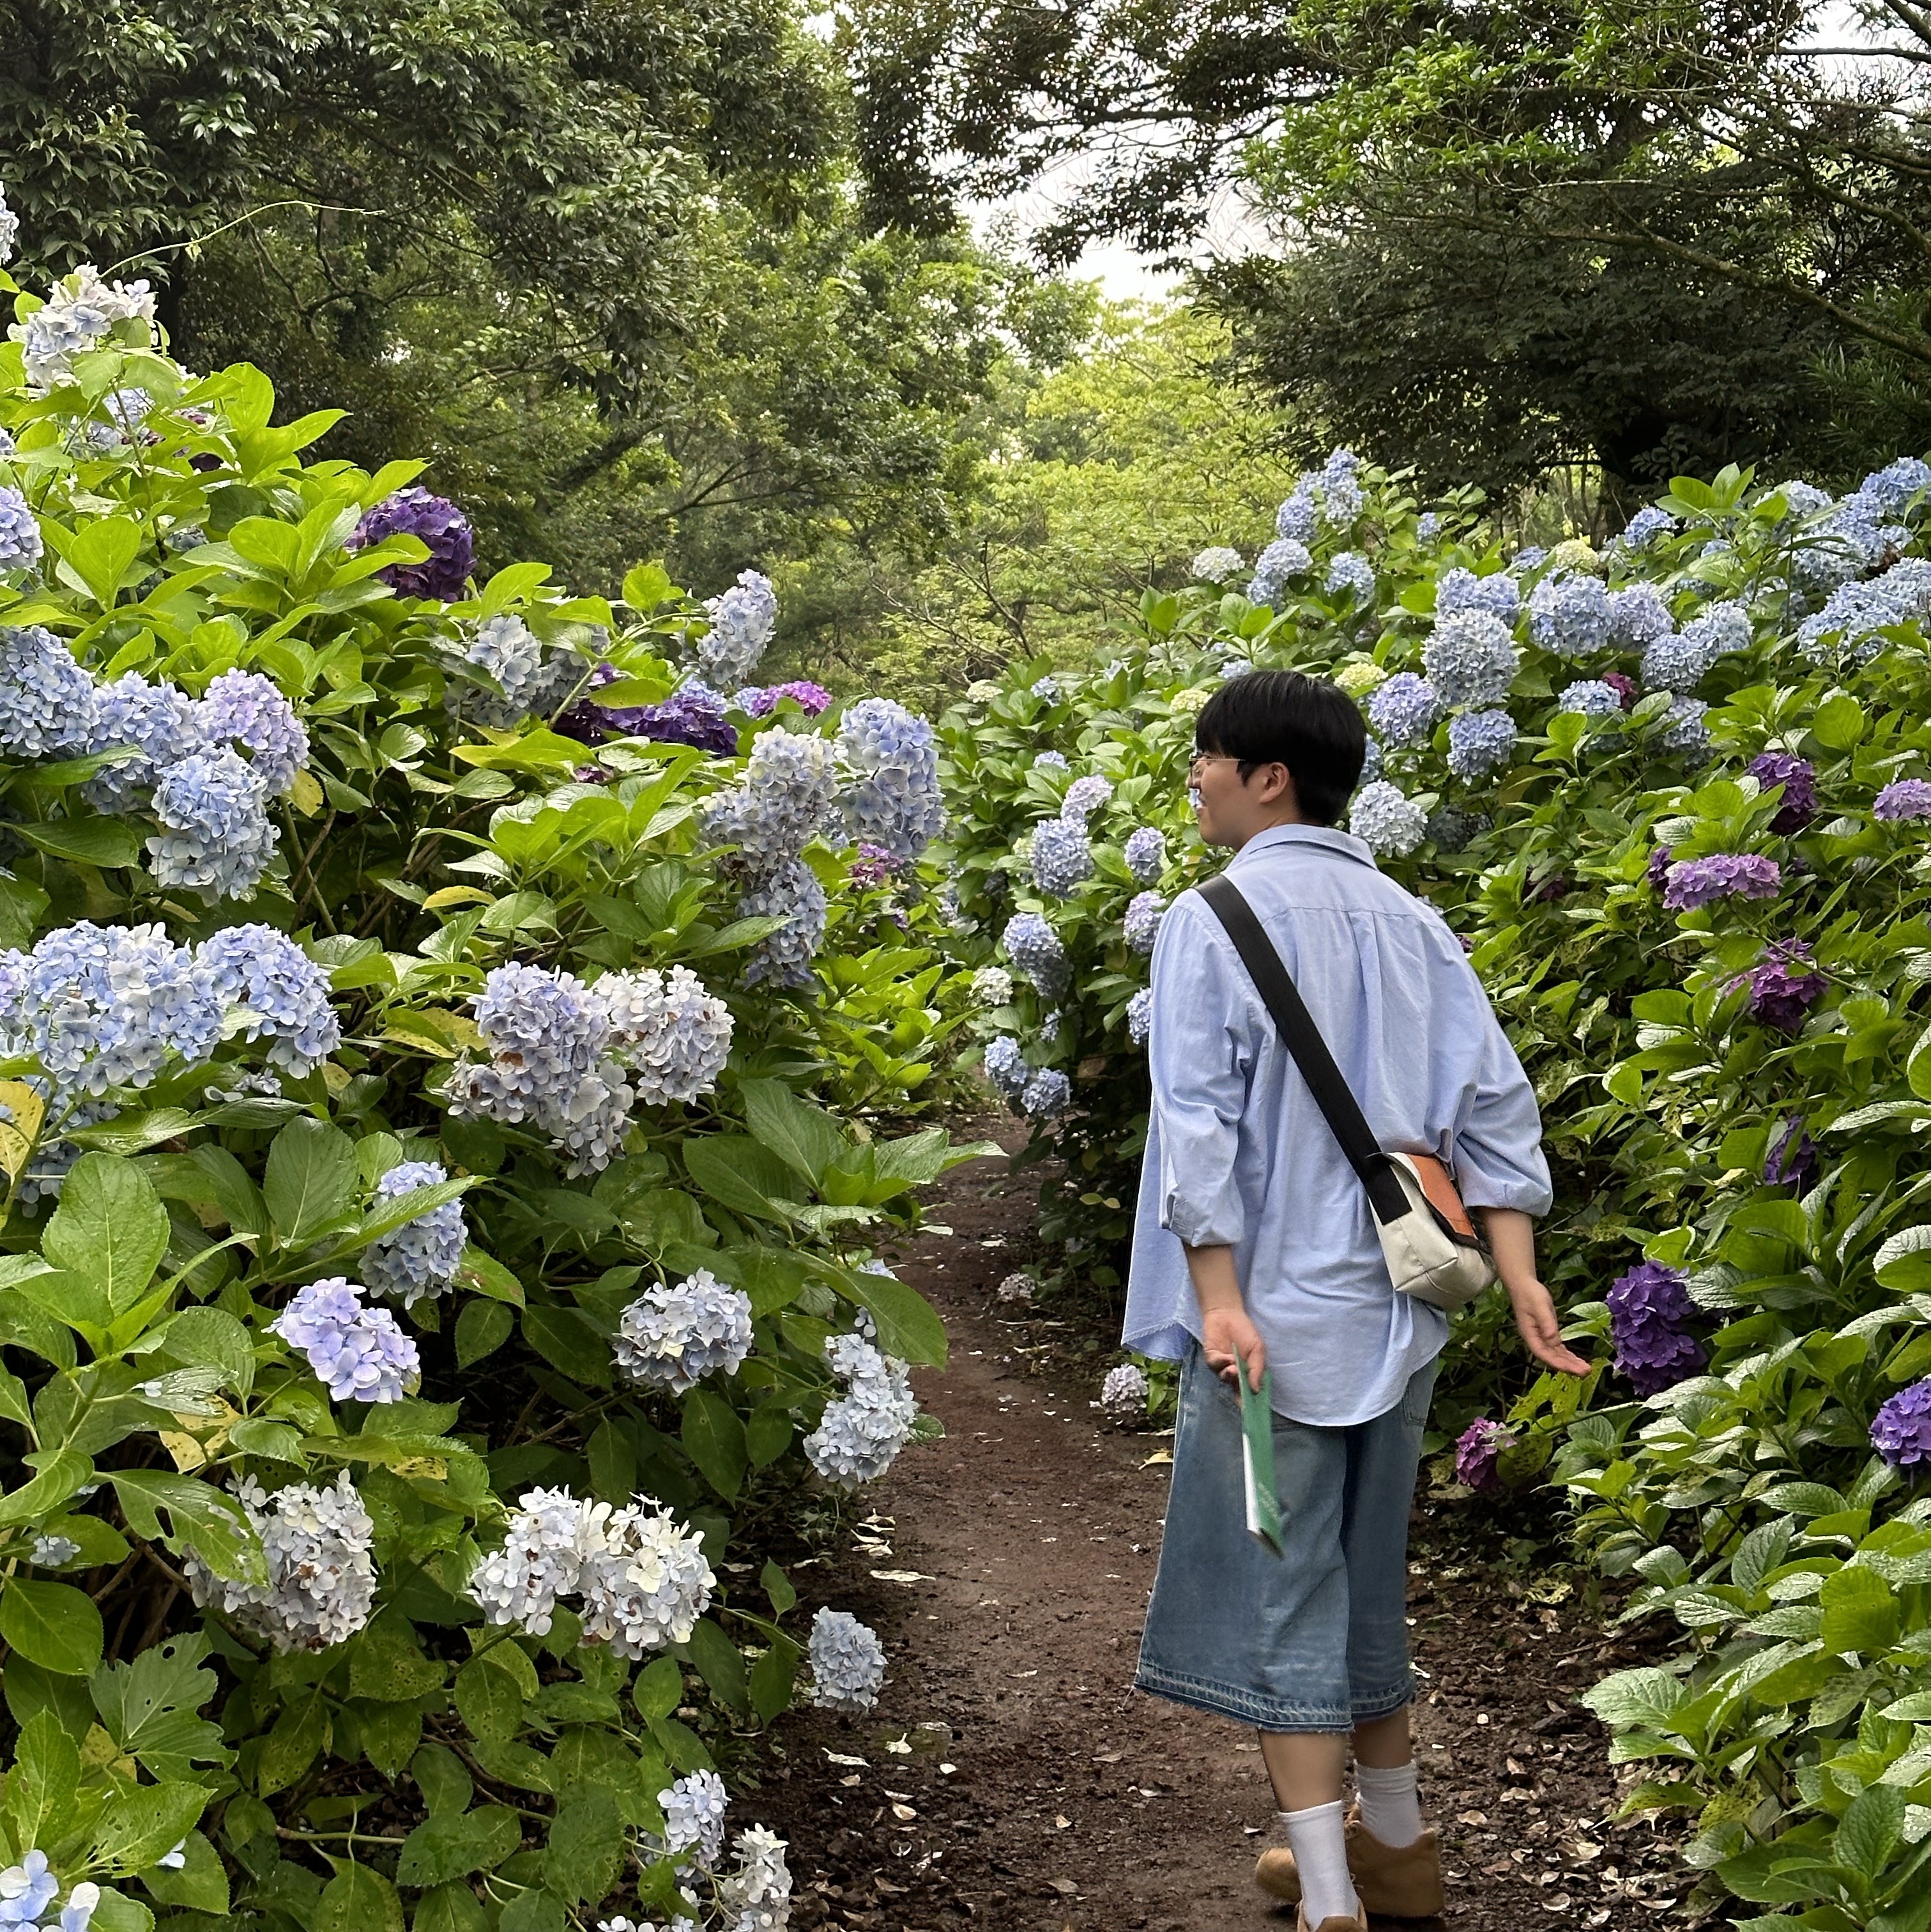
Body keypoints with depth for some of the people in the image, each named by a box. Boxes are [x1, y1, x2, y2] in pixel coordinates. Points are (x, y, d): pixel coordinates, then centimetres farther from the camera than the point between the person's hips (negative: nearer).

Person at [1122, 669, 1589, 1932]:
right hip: (1396, 1310, 6)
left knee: (1278, 1594, 1)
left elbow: (1201, 1118, -17)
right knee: (1365, 1576, 20)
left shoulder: (1216, 918, -9)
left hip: (1278, 1311, -6)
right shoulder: (1412, 924, 8)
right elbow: (1493, 1101, 3)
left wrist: (1218, 1296, -19)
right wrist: (1518, 1274, 0)